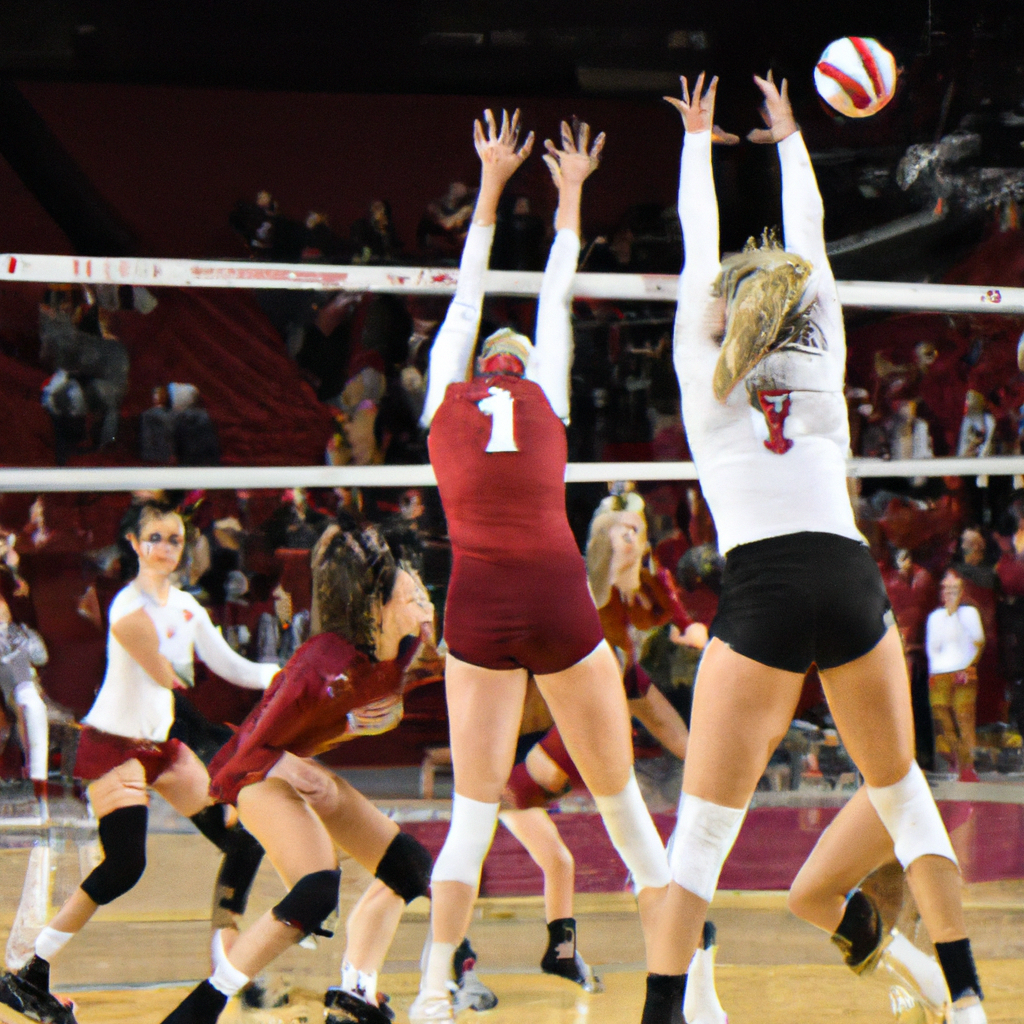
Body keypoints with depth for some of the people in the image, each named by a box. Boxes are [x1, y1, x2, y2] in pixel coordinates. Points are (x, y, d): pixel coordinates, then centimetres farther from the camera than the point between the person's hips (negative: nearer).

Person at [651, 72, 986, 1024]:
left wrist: (697, 140, 37)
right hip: (851, 581, 3)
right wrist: (787, 137, 42)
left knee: (704, 821, -1)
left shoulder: (703, 367, 10)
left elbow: (699, 242, 23)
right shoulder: (822, 358, 15)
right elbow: (807, 236, 29)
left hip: (762, 595, -3)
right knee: (899, 785, 18)